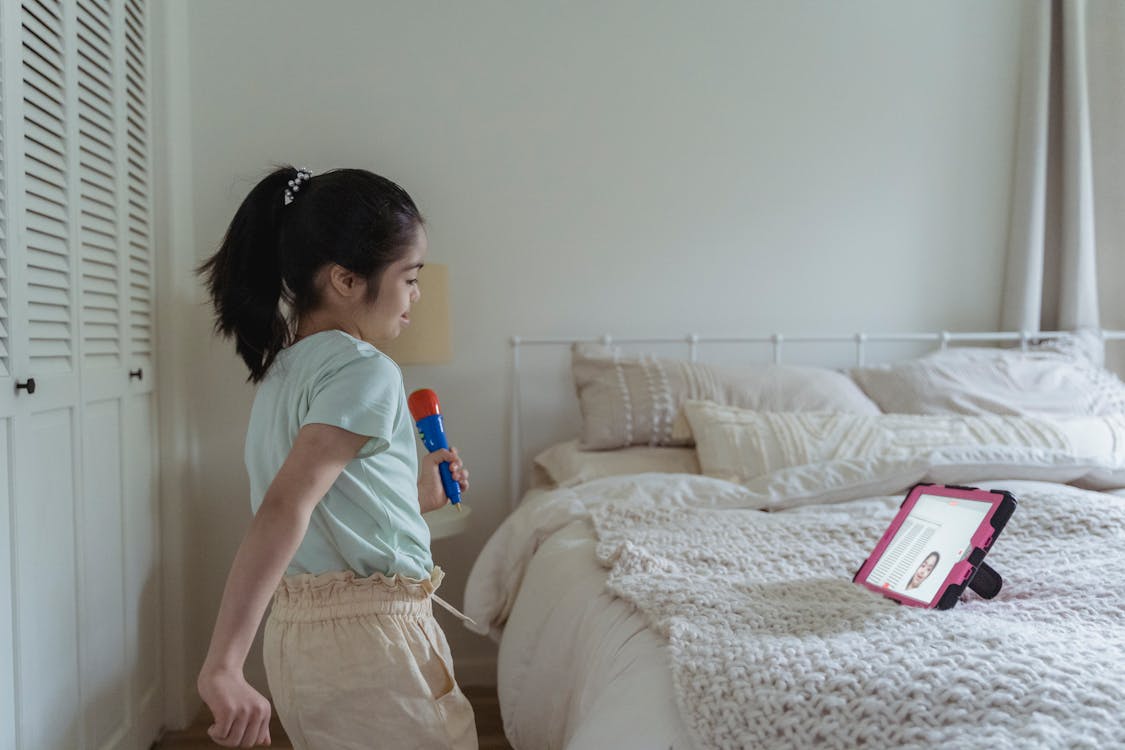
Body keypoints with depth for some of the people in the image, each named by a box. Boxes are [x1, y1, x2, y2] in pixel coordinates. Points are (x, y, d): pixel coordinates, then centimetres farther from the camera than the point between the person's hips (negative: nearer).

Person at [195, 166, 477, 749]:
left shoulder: (282, 368, 8)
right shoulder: (366, 372, -17)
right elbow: (285, 509, -29)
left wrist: (412, 496, 19)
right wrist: (223, 666, -32)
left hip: (296, 629, 8)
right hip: (366, 635, -8)